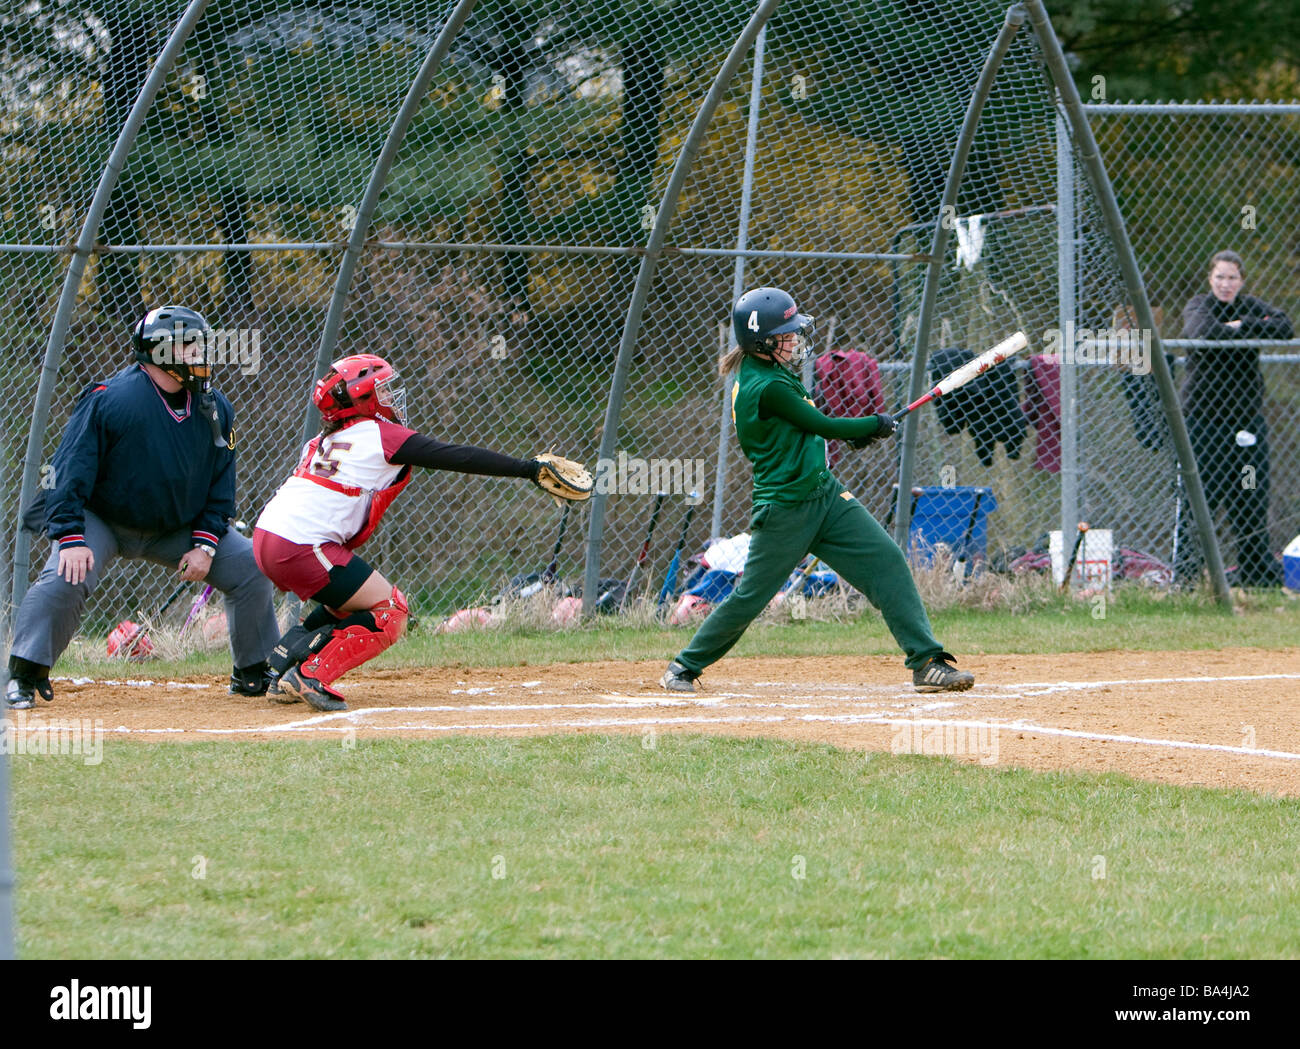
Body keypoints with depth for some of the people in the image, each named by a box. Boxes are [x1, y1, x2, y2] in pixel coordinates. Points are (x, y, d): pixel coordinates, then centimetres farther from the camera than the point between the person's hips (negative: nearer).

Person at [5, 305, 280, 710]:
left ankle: (253, 675, 11)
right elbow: (70, 470, -20)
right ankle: (23, 677, -17)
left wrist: (205, 543, -7)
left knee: (251, 568, -3)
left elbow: (221, 483, 3)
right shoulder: (107, 399, -22)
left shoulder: (215, 409, -5)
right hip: (102, 520, -5)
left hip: (178, 528, 5)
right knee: (65, 577, -30)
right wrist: (70, 537, -27)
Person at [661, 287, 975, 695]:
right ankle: (684, 666, 20)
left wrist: (854, 433, 12)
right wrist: (874, 424, 1)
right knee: (750, 596, 0)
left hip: (825, 493, 9)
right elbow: (822, 426, -14)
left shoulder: (766, 370, 7)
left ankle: (927, 661, -4)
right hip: (786, 507, -9)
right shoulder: (765, 388, -22)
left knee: (887, 563, -3)